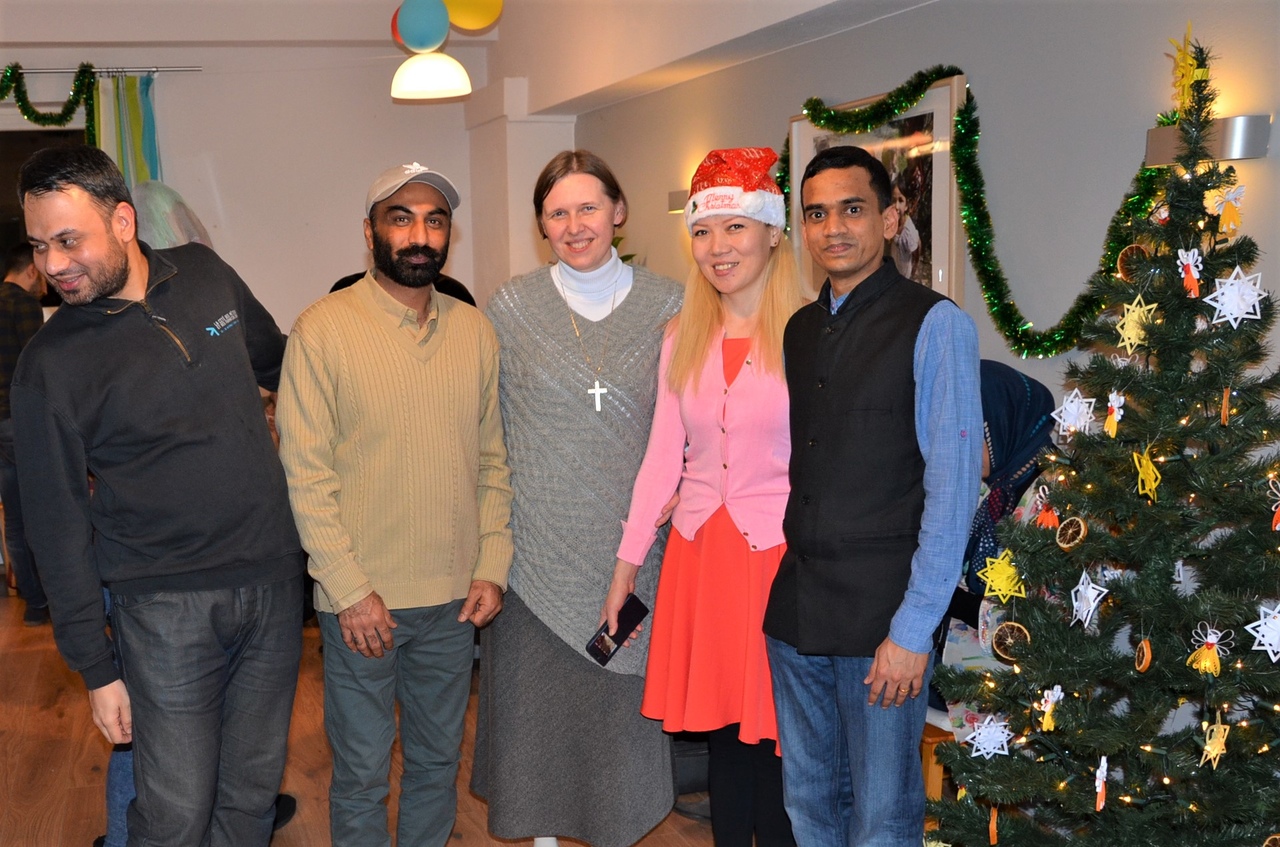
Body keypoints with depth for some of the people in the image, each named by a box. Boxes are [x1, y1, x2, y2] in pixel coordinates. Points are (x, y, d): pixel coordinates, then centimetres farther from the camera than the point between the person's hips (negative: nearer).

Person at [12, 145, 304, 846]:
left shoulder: (206, 275, 1)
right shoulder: (50, 365, -9)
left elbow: (276, 363, 21)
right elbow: (58, 526, -5)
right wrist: (96, 669, -3)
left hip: (275, 578, 4)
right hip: (167, 605, -4)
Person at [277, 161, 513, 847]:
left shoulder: (474, 330, 5)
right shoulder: (323, 329, -9)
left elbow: (492, 460, 9)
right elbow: (305, 471, -11)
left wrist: (492, 567, 2)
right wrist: (349, 588, -14)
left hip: (455, 598, 4)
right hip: (361, 600, -4)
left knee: (438, 761, 18)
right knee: (362, 773, 10)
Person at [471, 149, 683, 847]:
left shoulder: (669, 305, 1)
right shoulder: (510, 307, 0)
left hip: (629, 549, 0)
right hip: (536, 550, 0)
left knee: (621, 708, 10)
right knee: (536, 702, 10)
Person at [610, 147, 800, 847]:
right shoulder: (681, 341, 8)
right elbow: (662, 457, 10)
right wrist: (626, 566, 9)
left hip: (780, 553, -4)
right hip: (699, 554, 4)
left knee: (774, 740, 3)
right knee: (721, 734, 13)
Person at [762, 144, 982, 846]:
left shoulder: (934, 325, -9)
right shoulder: (797, 330, 11)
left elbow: (953, 486, -13)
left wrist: (913, 629, -16)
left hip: (880, 618, -5)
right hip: (793, 608, 6)